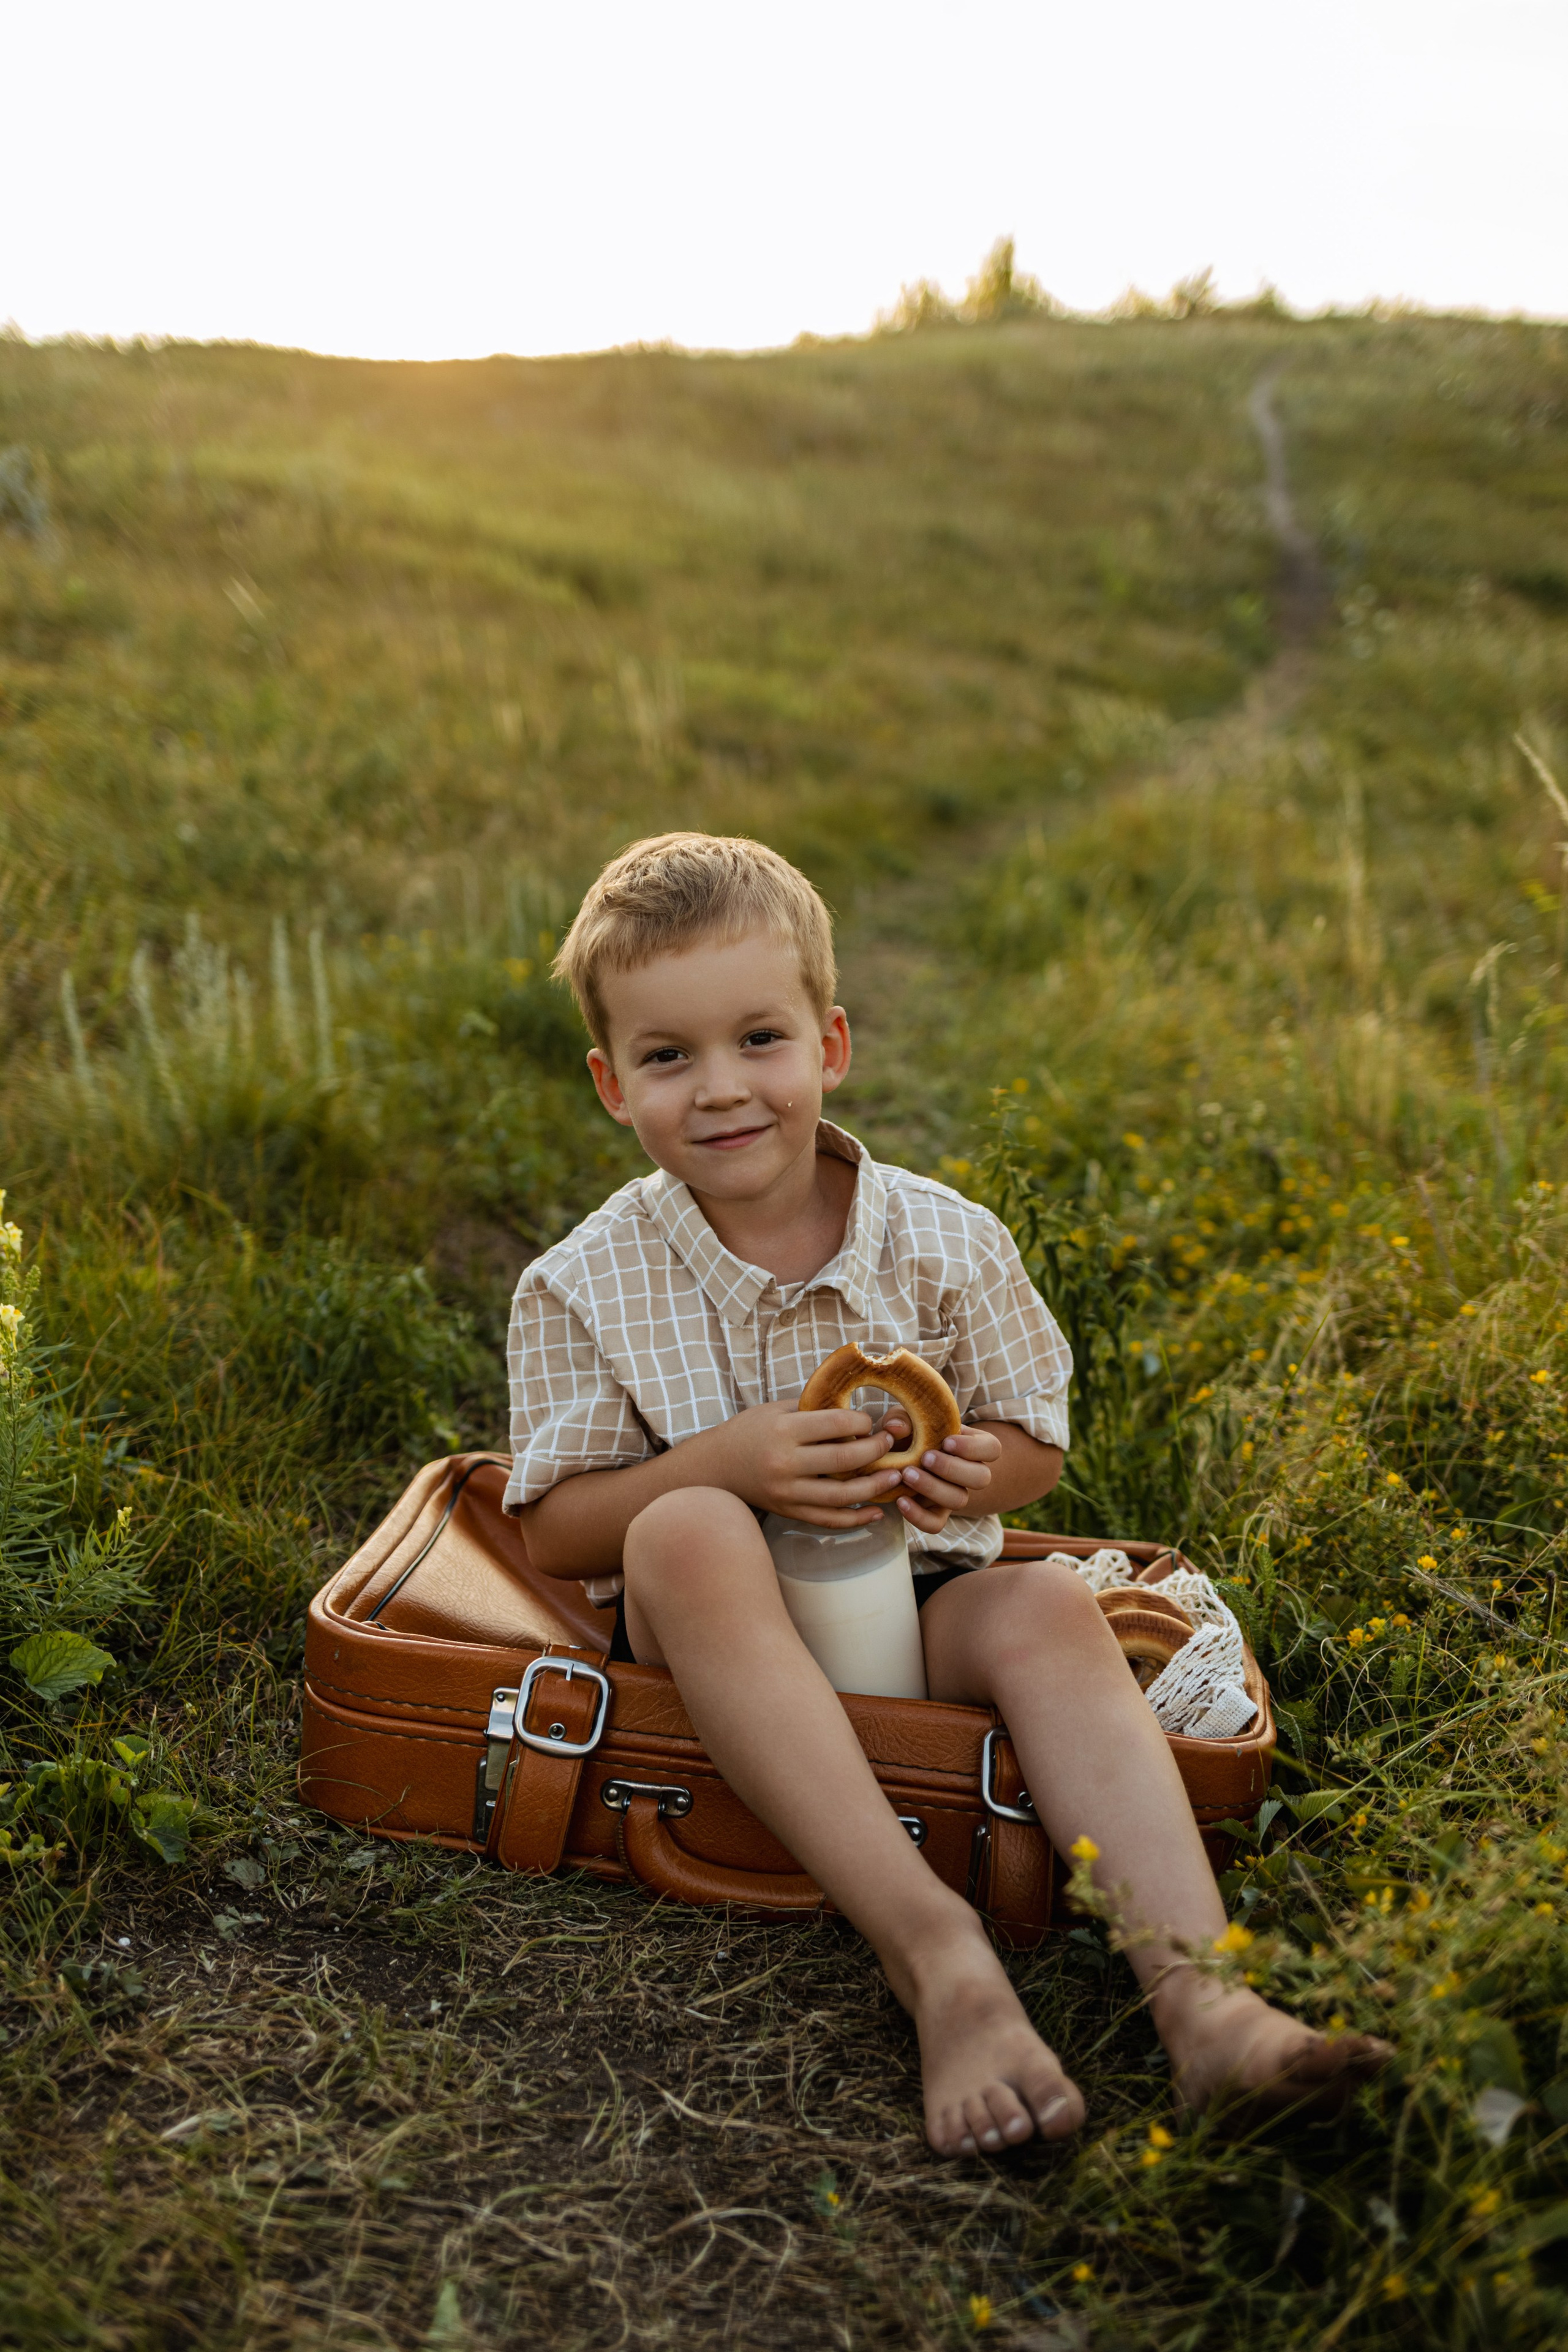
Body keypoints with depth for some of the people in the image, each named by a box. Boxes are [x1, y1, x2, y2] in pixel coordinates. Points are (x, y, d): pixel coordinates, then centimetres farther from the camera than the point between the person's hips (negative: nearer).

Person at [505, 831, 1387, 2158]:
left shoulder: (947, 1245, -3)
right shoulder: (584, 1290, -6)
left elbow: (1039, 1446, 9)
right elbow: (552, 1535, -4)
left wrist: (975, 1470, -17)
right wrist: (719, 1466, -22)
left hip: (916, 1613, 2)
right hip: (716, 1644, -1)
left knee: (1046, 1606, -29)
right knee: (686, 1536, -34)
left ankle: (1195, 1987, -40)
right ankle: (933, 1948, -42)